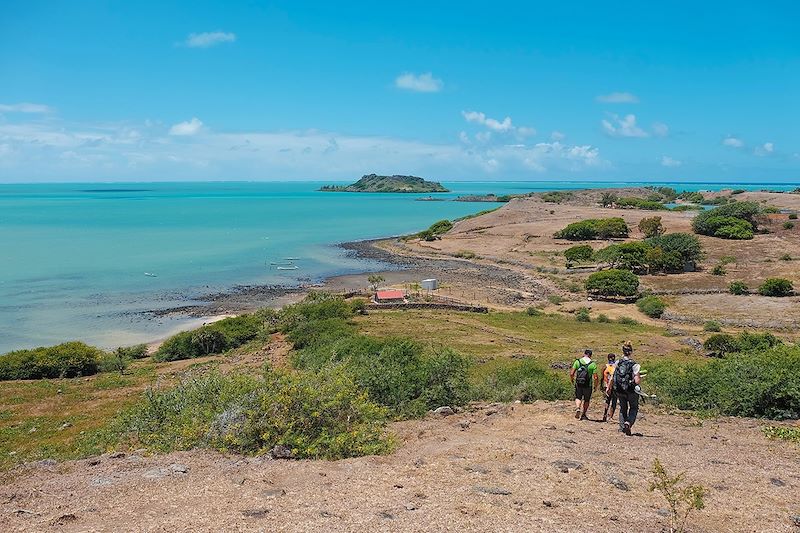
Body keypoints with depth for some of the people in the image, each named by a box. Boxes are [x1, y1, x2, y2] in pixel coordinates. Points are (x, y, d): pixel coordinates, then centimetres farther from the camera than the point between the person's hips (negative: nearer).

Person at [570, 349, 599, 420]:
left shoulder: (577, 361, -2)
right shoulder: (593, 364, -7)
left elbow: (571, 373, -4)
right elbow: (595, 377, -10)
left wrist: (572, 380, 16)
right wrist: (595, 386, 4)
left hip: (578, 384, 1)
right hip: (588, 385, -1)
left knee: (578, 398, 17)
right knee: (586, 400, 16)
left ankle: (577, 408, -9)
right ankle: (583, 415, 21)